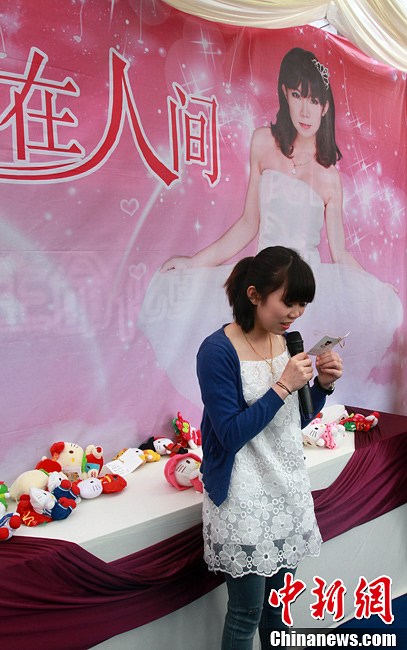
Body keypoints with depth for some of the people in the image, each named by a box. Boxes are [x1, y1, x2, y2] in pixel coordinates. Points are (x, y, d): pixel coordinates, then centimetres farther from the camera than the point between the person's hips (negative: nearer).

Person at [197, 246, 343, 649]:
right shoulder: (217, 351, -19)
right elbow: (231, 435, -20)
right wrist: (283, 386, -24)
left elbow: (295, 419, 10)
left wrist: (322, 384, -7)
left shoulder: (286, 340, 2)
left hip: (287, 487, 7)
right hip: (244, 497, -6)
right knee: (246, 612, 8)